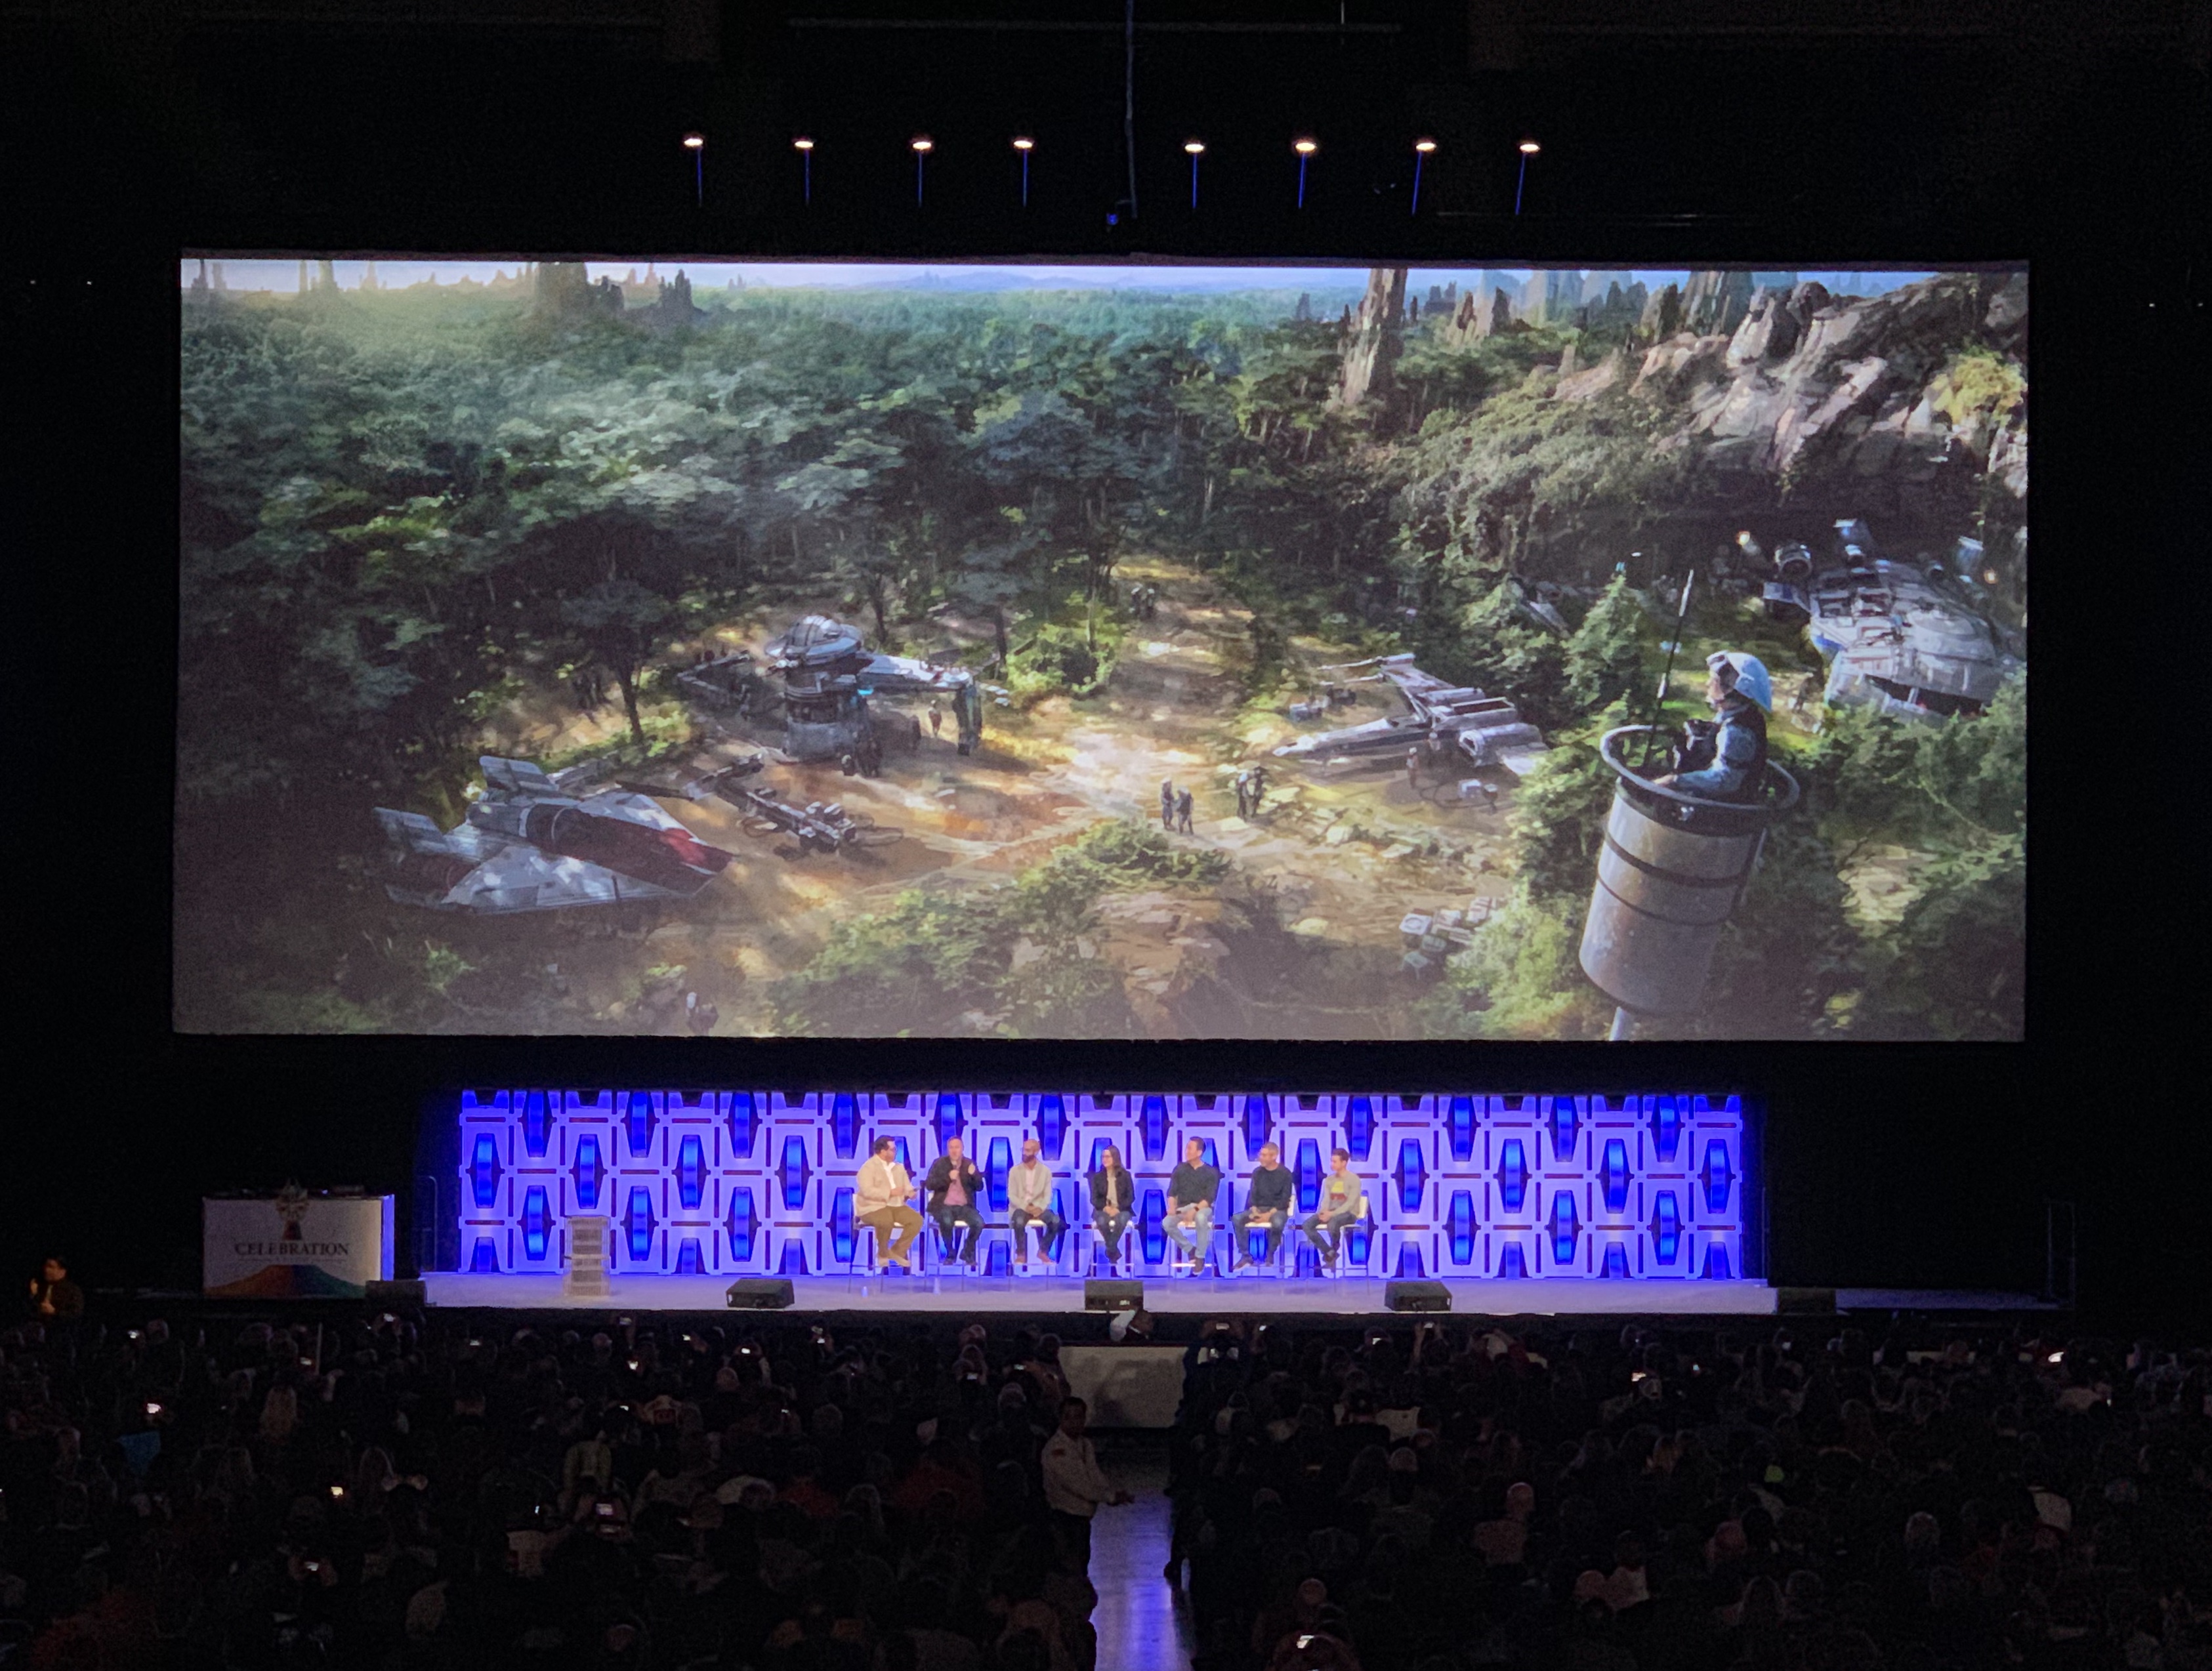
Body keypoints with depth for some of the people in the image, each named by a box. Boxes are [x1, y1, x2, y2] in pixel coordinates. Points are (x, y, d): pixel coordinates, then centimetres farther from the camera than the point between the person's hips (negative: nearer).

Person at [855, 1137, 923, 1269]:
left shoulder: (898, 1168, 17)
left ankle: (897, 1252, -6)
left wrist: (910, 1192, -11)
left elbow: (907, 1187, 14)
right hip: (873, 1207, -7)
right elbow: (867, 1191, -20)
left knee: (916, 1219, -17)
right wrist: (890, 1193, -24)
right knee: (886, 1220, -38)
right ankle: (883, 1254, -12)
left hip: (896, 1206, 7)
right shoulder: (868, 1167, -8)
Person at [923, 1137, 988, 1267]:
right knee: (947, 1221, -36)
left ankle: (968, 1253, -3)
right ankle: (950, 1254, -14)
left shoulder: (969, 1164, 10)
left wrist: (974, 1175, -14)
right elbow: (929, 1185, -4)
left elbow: (979, 1188, 7)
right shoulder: (939, 1163, 5)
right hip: (944, 1205, -2)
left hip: (964, 1206, 2)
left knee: (979, 1222, -26)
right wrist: (948, 1178, -16)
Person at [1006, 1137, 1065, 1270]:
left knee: (1056, 1221, -28)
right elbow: (1012, 1196, -5)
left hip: (1039, 1208, 1)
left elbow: (1048, 1195, 0)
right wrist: (1026, 1207, -20)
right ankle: (1021, 1254, -16)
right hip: (1020, 1207, -1)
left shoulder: (1046, 1171, 4)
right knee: (1019, 1221, -37)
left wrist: (1040, 1208, -21)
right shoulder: (1014, 1171, 1)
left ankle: (1044, 1251, -6)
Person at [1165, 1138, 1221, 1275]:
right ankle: (1190, 1250, -7)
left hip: (1202, 1208, -3)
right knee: (1167, 1223, -29)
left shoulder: (1211, 1172, -2)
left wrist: (1195, 1210, -26)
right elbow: (1172, 1192, 4)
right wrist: (1172, 1207, -18)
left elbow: (1210, 1198, -10)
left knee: (1201, 1218, -41)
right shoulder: (1180, 1169, 8)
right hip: (1183, 1207, 3)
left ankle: (1200, 1257, -25)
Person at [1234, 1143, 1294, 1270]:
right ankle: (1245, 1256, -20)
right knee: (1238, 1219, -24)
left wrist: (1270, 1214, -21)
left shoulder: (1285, 1173, -5)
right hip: (1259, 1208, 4)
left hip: (1277, 1209, -4)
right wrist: (1254, 1210, -15)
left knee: (1277, 1223, -41)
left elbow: (1285, 1199, -10)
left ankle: (1270, 1257, -21)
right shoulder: (1257, 1172, 7)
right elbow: (1252, 1194, 6)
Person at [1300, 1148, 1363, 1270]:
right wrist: (1324, 1212, -18)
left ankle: (1334, 1250, -12)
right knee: (1307, 1225, -20)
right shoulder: (1329, 1180, 12)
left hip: (1348, 1213, -6)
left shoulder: (1354, 1180, -7)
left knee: (1332, 1223, -41)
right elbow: (1326, 1199, 6)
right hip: (1331, 1213, 6)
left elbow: (1350, 1203, -16)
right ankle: (1329, 1252, -13)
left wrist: (1332, 1214, -26)